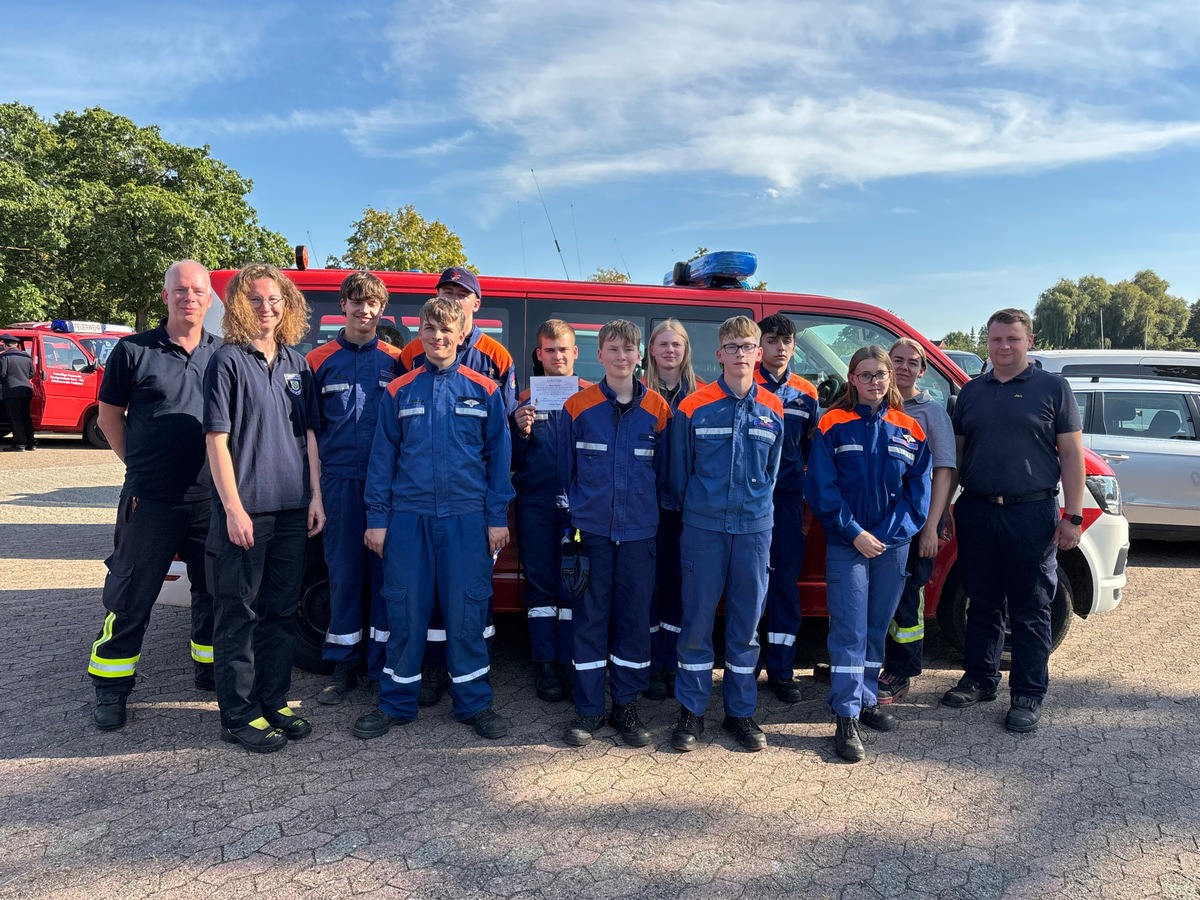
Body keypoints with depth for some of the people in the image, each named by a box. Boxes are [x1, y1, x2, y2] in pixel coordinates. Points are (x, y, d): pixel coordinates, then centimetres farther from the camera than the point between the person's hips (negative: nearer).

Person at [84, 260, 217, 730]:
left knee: (215, 590, 14)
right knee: (130, 596, 5)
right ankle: (111, 687, 19)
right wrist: (139, 462, 3)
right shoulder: (133, 351, -2)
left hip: (210, 498, 3)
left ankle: (209, 668, 32)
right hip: (150, 499, -3)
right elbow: (110, 415, 6)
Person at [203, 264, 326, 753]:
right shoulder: (228, 360, -5)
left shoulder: (297, 364, 11)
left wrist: (315, 495, 6)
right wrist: (233, 508, -15)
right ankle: (239, 716, 14)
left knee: (281, 612, 14)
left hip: (292, 510, 6)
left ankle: (274, 701, 26)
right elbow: (216, 438, -9)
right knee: (239, 616, 3)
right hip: (244, 511, -5)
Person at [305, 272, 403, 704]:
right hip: (340, 479, 0)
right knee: (343, 571, 6)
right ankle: (343, 665, 17)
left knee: (385, 570, 4)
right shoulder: (320, 360, 7)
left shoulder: (396, 360, 8)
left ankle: (384, 665, 15)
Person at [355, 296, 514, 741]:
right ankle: (397, 701, 22)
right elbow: (382, 456, 7)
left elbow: (498, 456, 4)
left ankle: (473, 702, 18)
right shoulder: (399, 391, 6)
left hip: (466, 517, -1)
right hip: (408, 516, 1)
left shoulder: (485, 391, 4)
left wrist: (497, 518, -1)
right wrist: (376, 518, 2)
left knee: (466, 611, 4)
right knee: (404, 611, 7)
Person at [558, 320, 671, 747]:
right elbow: (565, 468, 6)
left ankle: (626, 705, 21)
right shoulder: (578, 407, 1)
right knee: (590, 616, 4)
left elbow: (663, 471, 9)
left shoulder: (657, 409, 3)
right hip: (591, 528, -1)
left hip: (639, 530, 1)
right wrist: (571, 517, 3)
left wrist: (651, 512, 6)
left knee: (634, 615, 7)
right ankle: (588, 709, 15)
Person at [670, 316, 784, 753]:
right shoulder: (694, 407, -3)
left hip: (754, 528, 2)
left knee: (747, 623, 9)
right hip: (704, 529, -2)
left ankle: (740, 711, 22)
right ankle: (692, 711, 16)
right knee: (697, 621, 2)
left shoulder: (772, 410, 6)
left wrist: (756, 507, 14)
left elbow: (772, 471, 15)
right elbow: (679, 471, 4)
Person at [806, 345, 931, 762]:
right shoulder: (833, 425, -2)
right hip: (846, 543, -3)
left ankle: (867, 700, 27)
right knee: (849, 631, -6)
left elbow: (918, 492, 5)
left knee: (877, 627, 13)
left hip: (893, 544, 3)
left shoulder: (909, 430, 7)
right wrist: (855, 532, -12)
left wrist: (887, 534, -6)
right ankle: (847, 719, -3)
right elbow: (822, 488, -6)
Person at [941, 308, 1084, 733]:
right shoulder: (971, 391, 12)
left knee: (1030, 610, 3)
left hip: (1032, 514, -3)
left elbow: (1071, 454, -1)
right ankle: (980, 679, 26)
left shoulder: (1053, 387, 2)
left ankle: (1028, 696, 13)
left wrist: (1072, 516, -7)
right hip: (976, 511, 4)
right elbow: (956, 452, 15)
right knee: (983, 603, 13)